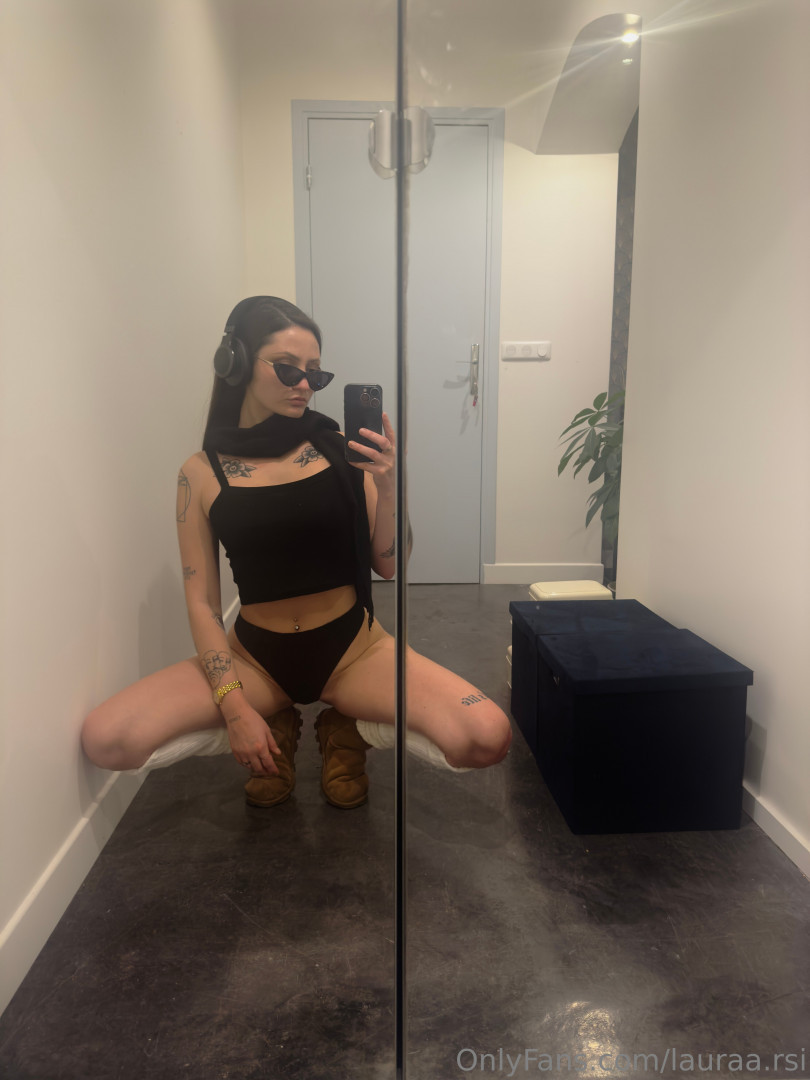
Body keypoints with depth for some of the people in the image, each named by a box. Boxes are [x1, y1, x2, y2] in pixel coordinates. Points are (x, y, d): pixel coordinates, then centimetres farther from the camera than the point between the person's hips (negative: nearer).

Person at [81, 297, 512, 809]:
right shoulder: (202, 473, -1)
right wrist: (234, 706, -12)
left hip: (353, 646, 0)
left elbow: (390, 566, -1)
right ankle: (276, 730, 7)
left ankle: (346, 729, 7)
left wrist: (387, 486, -18)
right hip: (255, 654, 1)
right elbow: (202, 602, -1)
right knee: (106, 740, -19)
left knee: (486, 737, -23)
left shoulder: (341, 449, -3)